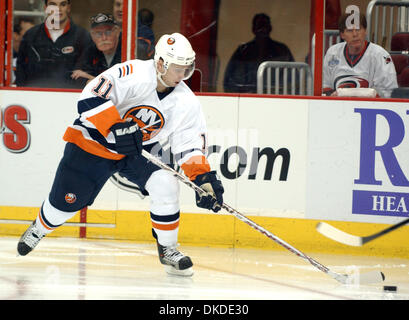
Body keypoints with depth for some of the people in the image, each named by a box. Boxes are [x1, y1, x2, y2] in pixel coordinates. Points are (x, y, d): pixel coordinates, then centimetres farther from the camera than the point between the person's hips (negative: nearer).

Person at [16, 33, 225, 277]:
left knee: (166, 187, -20)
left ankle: (167, 249, 0)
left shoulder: (186, 102, -11)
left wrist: (204, 177, -22)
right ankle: (39, 228, 40)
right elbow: (91, 98, -35)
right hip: (93, 142, -4)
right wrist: (115, 129, -42)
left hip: (139, 151, 4)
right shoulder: (134, 74, -28)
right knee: (67, 200, 4)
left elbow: (191, 144, -8)